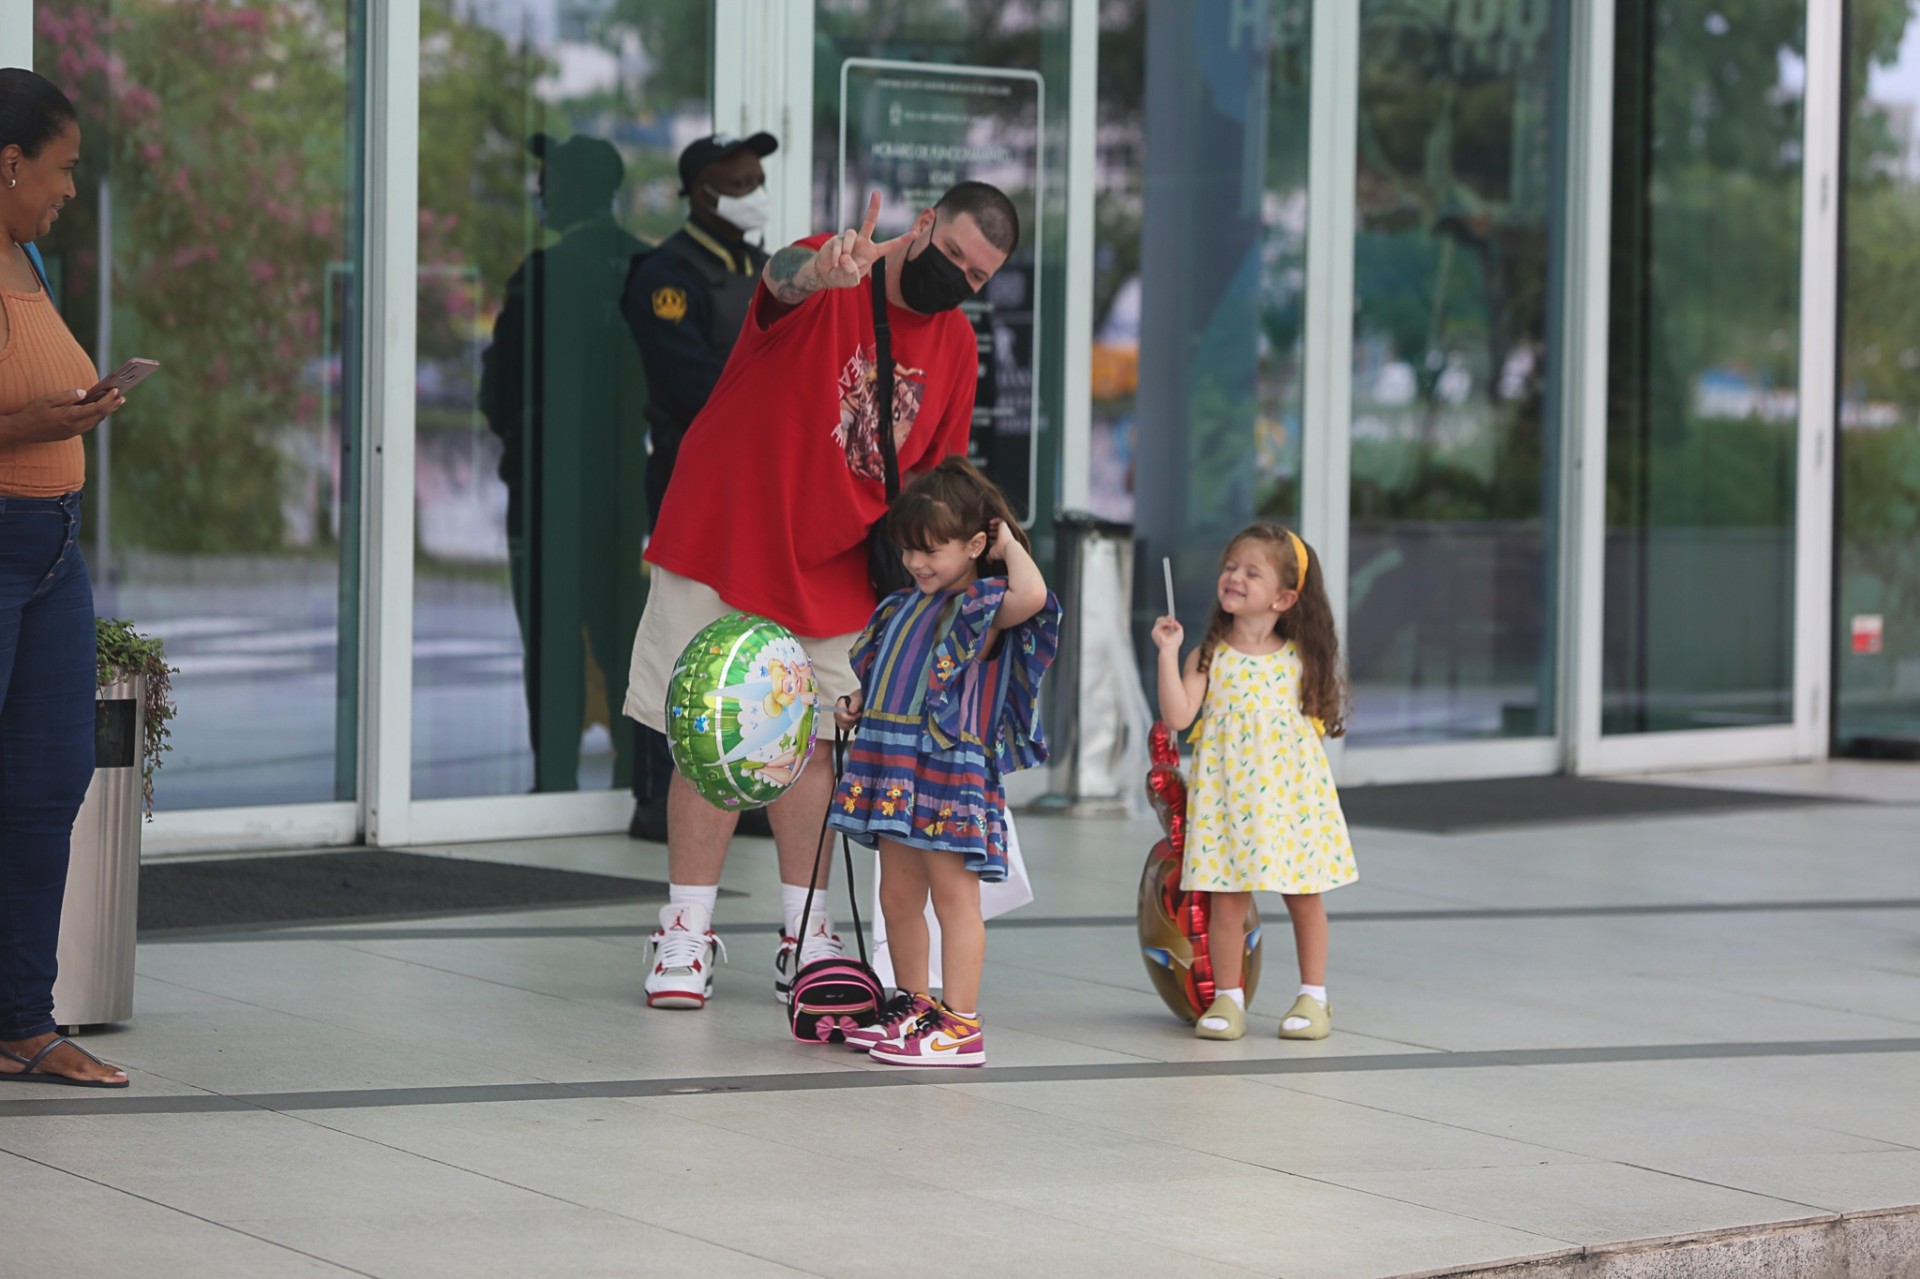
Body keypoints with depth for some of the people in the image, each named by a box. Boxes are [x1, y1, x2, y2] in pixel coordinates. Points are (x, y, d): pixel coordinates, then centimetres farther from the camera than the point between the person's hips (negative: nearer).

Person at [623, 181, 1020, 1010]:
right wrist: (819, 269, -62)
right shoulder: (832, 283, -13)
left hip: (832, 570, 5)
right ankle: (686, 933, 5)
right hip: (723, 542, -5)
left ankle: (803, 939, 16)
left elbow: (934, 477, 14)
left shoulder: (956, 348, 4)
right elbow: (781, 278, -39)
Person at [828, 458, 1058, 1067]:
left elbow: (1031, 595, -30)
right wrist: (857, 705, 11)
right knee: (898, 896, 14)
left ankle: (960, 1025, -6)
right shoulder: (905, 606, 16)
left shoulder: (983, 607, -7)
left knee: (953, 892, -6)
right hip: (895, 767, 8)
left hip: (951, 770, -8)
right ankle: (912, 1008, 27)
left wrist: (1010, 545, -14)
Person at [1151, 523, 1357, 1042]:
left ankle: (1313, 998, 16)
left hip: (1291, 794, 1)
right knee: (1227, 899, -1)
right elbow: (1177, 715, -12)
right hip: (1228, 797, -1)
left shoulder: (1300, 658, 3)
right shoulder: (1210, 656, 0)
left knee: (1305, 896, 5)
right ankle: (1227, 999, 9)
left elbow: (1319, 720, 12)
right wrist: (1168, 653, -13)